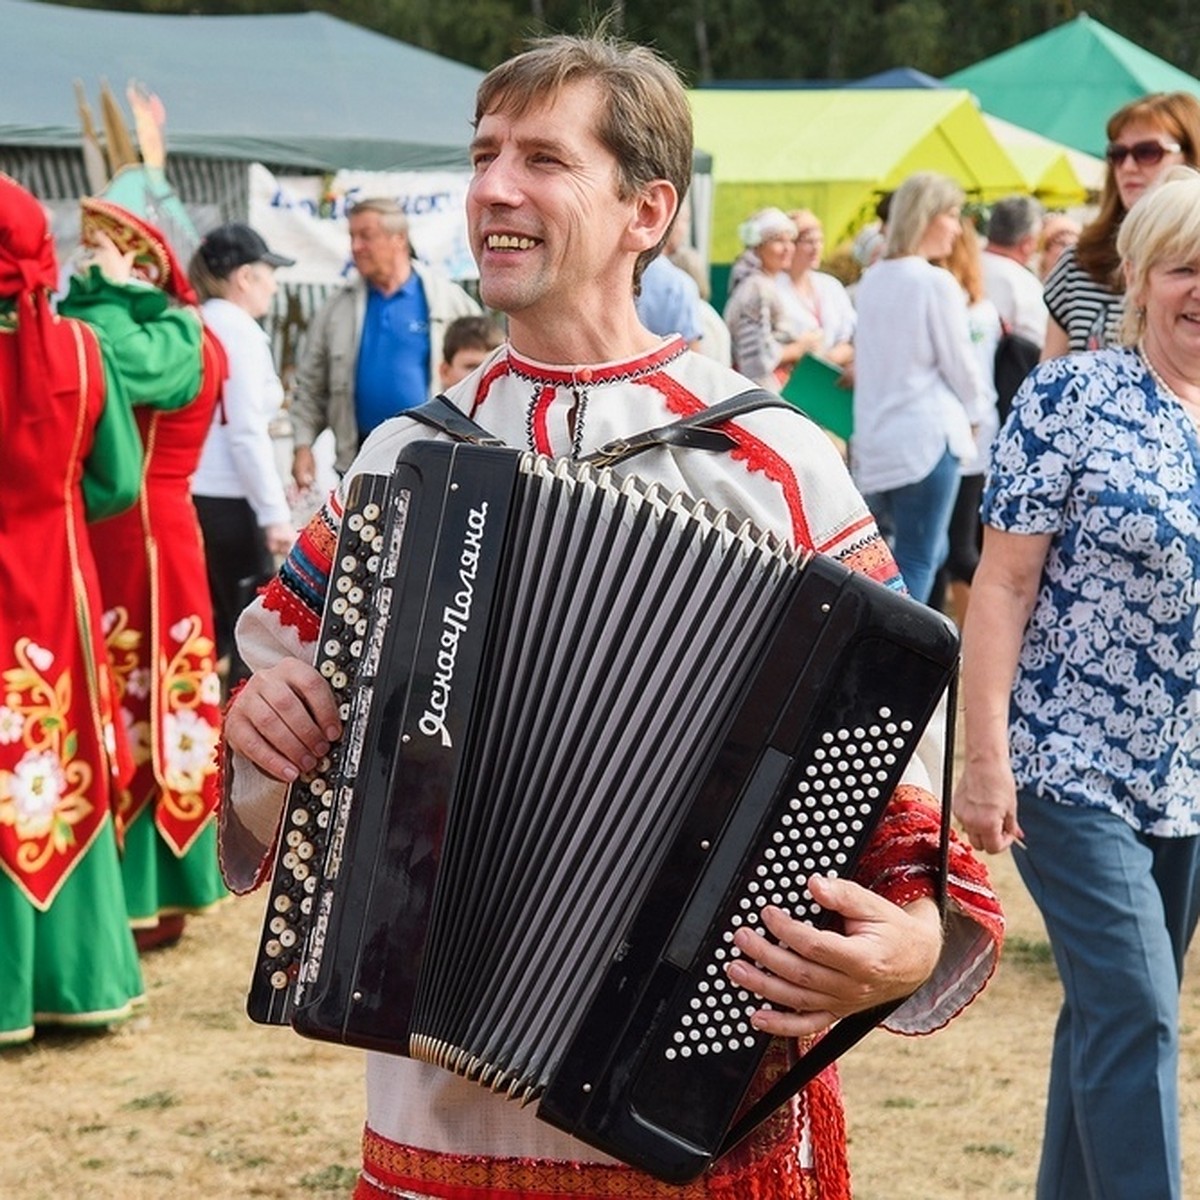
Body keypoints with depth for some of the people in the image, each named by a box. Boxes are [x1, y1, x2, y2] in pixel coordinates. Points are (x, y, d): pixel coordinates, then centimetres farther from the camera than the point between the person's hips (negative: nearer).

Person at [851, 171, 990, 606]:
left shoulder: (872, 280, 9)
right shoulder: (937, 283, -12)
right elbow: (959, 362, -7)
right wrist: (975, 410, 12)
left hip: (876, 436, 7)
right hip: (927, 436, -7)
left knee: (928, 553, 19)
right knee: (917, 564, -5)